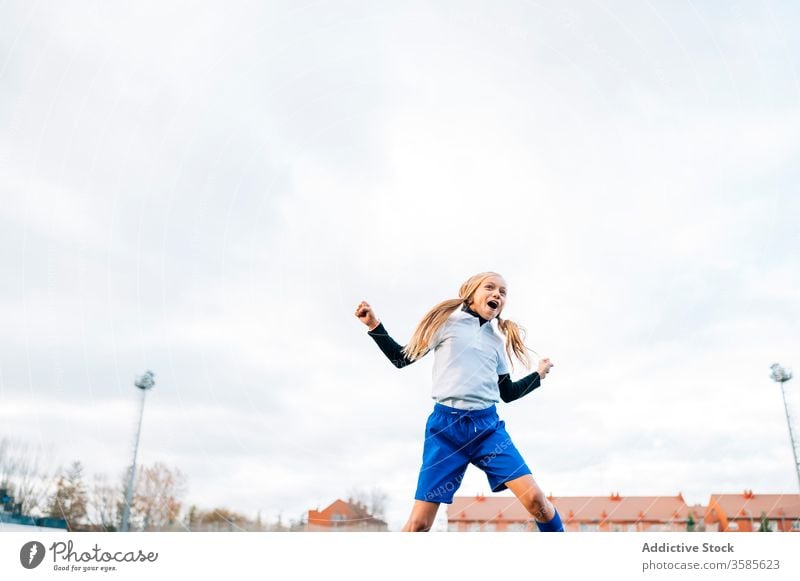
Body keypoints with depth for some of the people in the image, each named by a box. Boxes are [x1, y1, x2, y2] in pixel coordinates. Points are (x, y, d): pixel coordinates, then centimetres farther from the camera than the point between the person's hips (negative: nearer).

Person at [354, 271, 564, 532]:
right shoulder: (447, 321, 6)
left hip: (488, 426, 4)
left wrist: (538, 375, 21)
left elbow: (508, 393, 25)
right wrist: (374, 325, -3)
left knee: (535, 499, -11)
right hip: (446, 426, -3)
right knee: (419, 522, -6)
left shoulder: (497, 341, 18)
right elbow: (403, 359, 7)